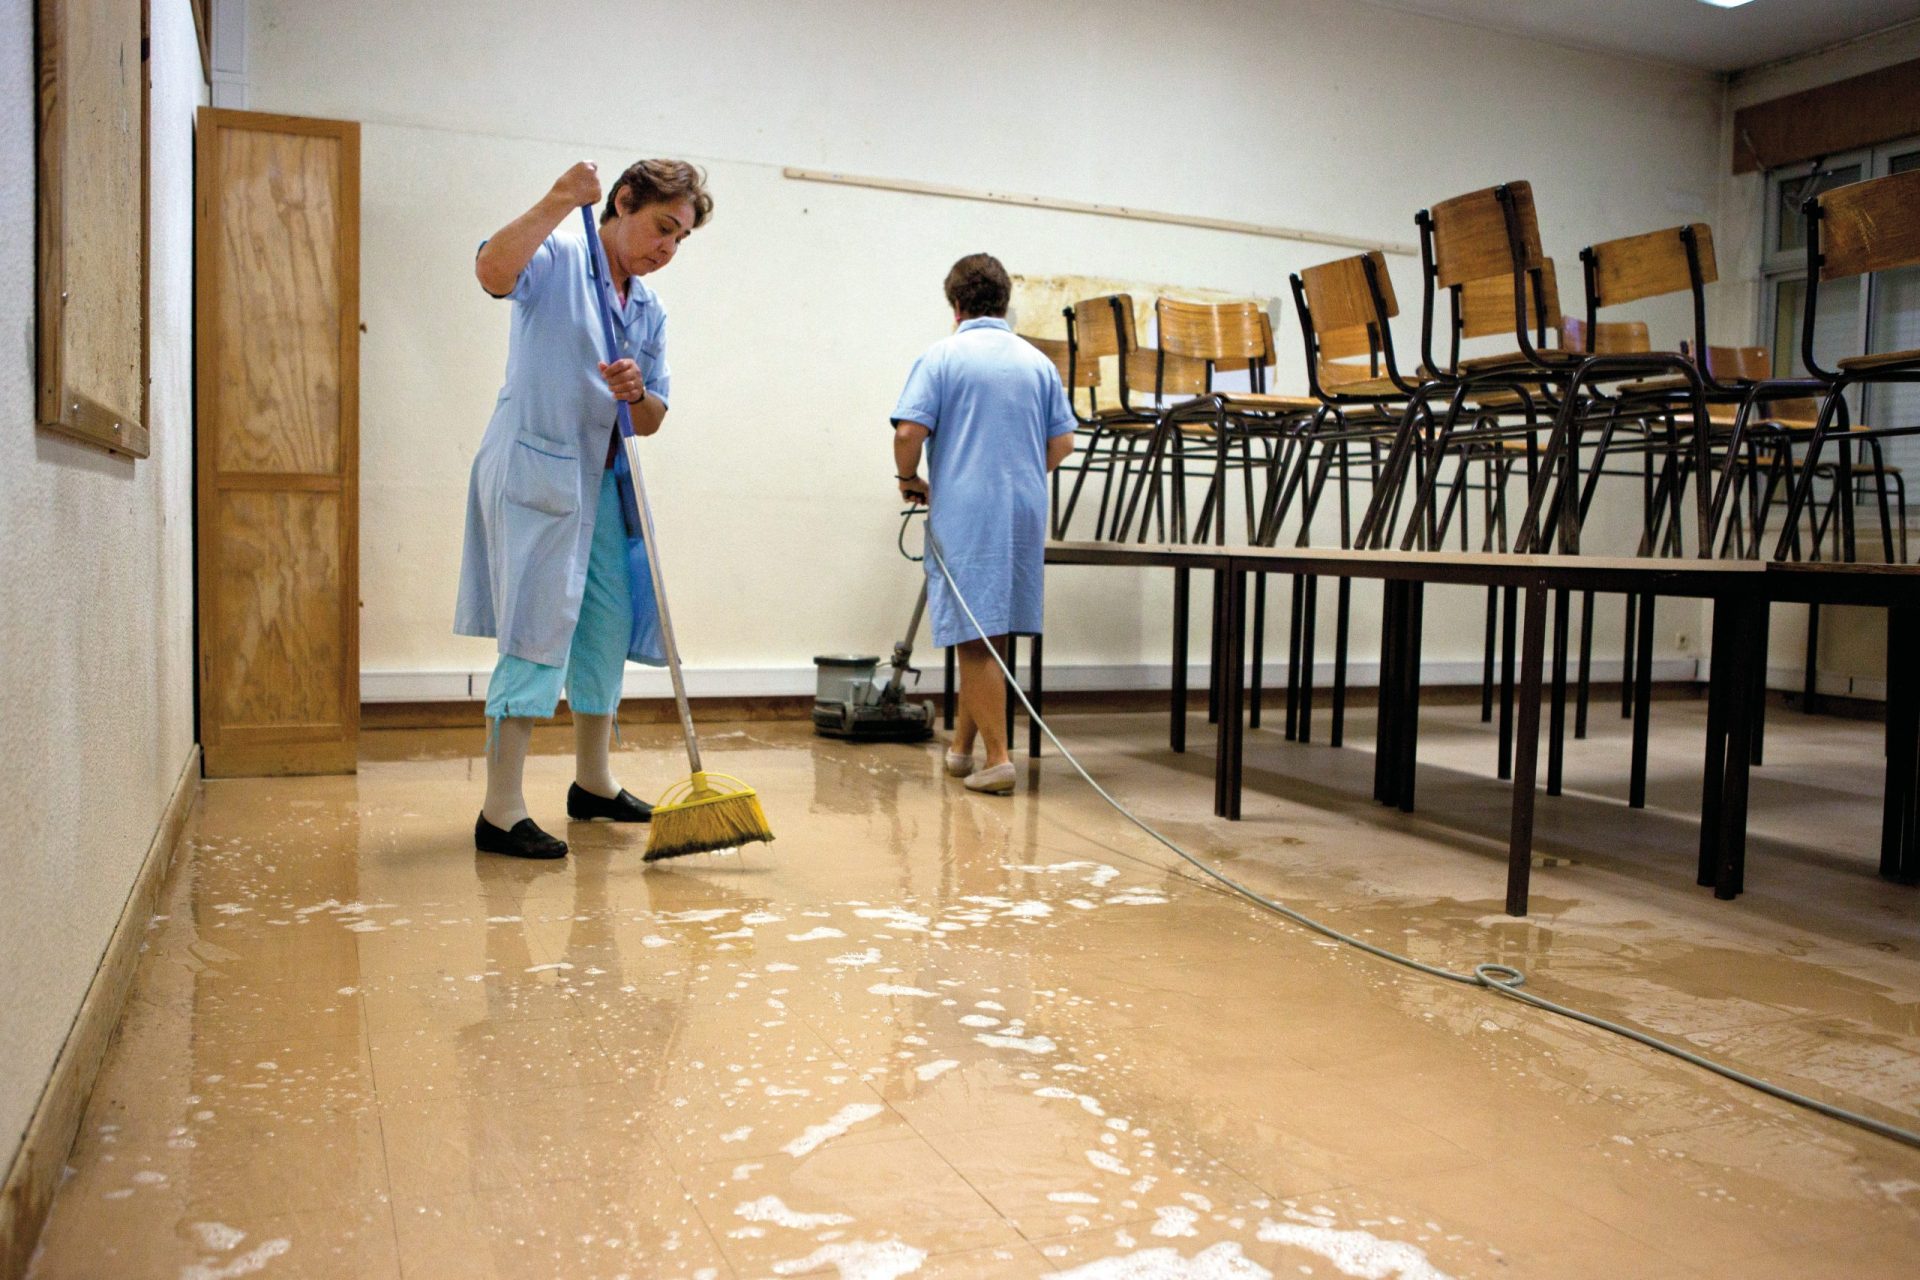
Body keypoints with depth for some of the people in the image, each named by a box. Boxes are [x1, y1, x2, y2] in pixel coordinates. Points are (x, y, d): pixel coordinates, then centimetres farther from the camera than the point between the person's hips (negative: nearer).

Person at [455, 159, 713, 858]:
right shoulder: (559, 255, -6)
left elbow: (651, 423, 14)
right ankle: (501, 812, -3)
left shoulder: (649, 312, 16)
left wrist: (636, 393, -8)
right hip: (534, 472, -8)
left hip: (599, 483, 8)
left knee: (608, 630, 13)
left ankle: (593, 783, 30)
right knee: (537, 639, -10)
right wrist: (558, 201, -32)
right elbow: (492, 270, -29)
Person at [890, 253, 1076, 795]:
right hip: (1024, 512, 5)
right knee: (989, 636, 13)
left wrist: (909, 478, 7)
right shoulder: (1037, 361, 11)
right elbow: (1062, 442, 10)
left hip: (963, 514, -5)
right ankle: (961, 746, 23)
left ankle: (997, 758, -6)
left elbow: (909, 431, -12)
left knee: (975, 639, -2)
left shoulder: (943, 356, -3)